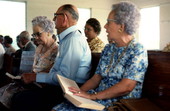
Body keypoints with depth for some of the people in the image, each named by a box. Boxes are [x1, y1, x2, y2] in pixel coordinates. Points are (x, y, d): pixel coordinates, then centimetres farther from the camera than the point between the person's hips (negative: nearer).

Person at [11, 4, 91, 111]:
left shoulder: (74, 39, -16)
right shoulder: (68, 38, 18)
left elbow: (65, 76, -22)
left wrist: (36, 77, -11)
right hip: (60, 87, 10)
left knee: (19, 99, -17)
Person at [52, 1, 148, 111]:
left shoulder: (137, 50, -9)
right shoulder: (108, 49, 13)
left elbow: (126, 87, -19)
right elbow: (96, 78, 11)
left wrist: (92, 95, -18)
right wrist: (78, 92, -5)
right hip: (100, 98, 6)